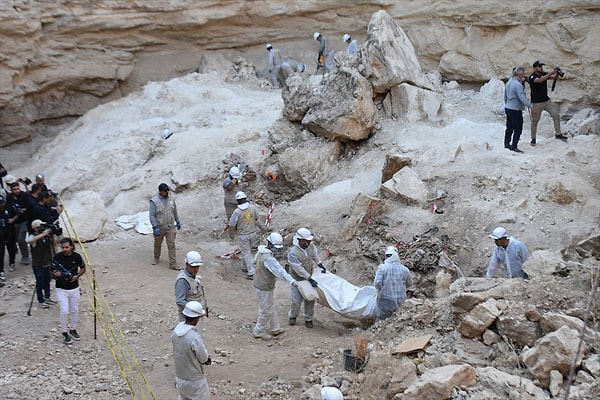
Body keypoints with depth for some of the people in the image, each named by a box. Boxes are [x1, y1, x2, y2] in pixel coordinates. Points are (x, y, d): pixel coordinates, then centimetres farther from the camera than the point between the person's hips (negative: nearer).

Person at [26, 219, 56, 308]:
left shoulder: (46, 235, 1)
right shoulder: (33, 236, -16)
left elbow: (53, 244, 8)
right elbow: (30, 240, -39)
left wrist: (51, 236, -11)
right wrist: (43, 234, -42)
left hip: (47, 263, 6)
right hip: (38, 264, -6)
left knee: (47, 281, 18)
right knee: (40, 283, 3)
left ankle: (47, 297, 35)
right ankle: (41, 301, 14)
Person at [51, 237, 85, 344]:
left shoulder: (77, 257, -7)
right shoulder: (57, 257, -11)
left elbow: (83, 268, 8)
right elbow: (51, 270, 1)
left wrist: (77, 276, -10)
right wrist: (55, 274, -22)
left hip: (74, 288, 2)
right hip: (61, 289, -2)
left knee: (74, 311, 13)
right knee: (64, 311, -10)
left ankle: (73, 330, 33)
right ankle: (64, 333, 8)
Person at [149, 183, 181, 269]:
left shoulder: (171, 199, 1)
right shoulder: (154, 201, -13)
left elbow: (175, 212, 14)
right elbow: (152, 215, -16)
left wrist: (178, 222, 19)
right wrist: (155, 227, -23)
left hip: (170, 227, 2)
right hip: (159, 228, -2)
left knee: (171, 245, -2)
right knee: (157, 244, 17)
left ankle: (173, 264, 0)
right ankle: (156, 258, 41)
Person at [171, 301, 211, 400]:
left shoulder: (176, 331, -9)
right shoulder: (195, 338, -33)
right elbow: (204, 359, -18)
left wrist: (205, 358, 4)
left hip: (179, 377, 7)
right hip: (194, 380, -7)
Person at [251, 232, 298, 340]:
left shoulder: (261, 251, 0)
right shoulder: (268, 259, -30)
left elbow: (254, 261, 19)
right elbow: (280, 271, -41)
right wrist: (291, 281, -50)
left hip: (258, 283, 10)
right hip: (264, 288, -10)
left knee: (269, 308, 22)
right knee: (266, 311, 6)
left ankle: (274, 329, 35)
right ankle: (259, 332, 21)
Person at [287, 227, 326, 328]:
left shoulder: (310, 246, -12)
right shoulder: (293, 253, -30)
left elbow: (315, 255, 12)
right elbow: (299, 270, -29)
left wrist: (320, 265, 19)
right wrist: (310, 279, -28)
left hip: (308, 276, 5)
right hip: (297, 279, -5)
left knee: (310, 299, 5)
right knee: (297, 300, -2)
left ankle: (308, 319, 21)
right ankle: (292, 316, 25)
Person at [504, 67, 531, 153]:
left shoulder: (508, 83, 8)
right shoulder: (518, 85, -20)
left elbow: (505, 96, 19)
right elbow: (522, 98, -25)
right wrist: (530, 106, -23)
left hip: (508, 108, 9)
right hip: (515, 109, -9)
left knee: (509, 127, 19)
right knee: (518, 129, -2)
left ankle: (507, 143, 27)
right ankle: (514, 146, -2)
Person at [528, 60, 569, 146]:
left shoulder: (544, 74, 4)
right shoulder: (532, 77, -14)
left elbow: (555, 77, 0)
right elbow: (540, 80, -33)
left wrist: (557, 73, -23)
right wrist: (550, 73, -36)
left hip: (547, 101, 5)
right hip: (536, 103, -5)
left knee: (556, 115, -3)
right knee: (534, 121, 4)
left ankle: (558, 134, 5)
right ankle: (533, 139, 15)